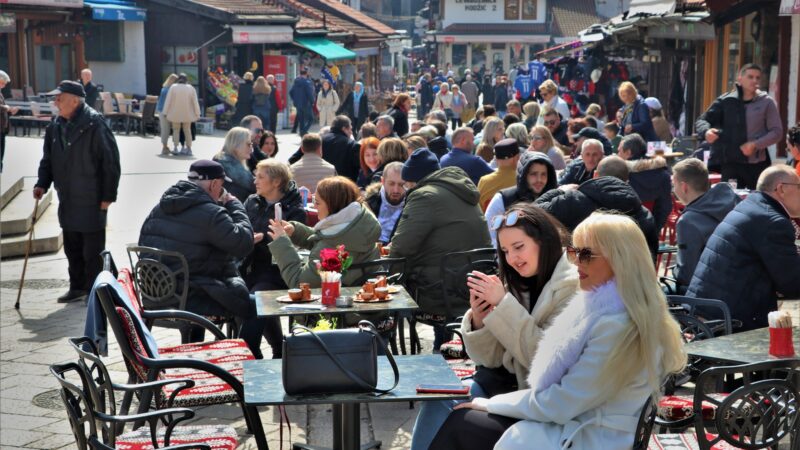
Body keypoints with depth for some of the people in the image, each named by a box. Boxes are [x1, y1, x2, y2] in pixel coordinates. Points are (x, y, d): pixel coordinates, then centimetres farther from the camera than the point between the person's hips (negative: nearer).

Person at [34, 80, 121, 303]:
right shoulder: (56, 126, 7)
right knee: (72, 247, 16)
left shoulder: (95, 125, -16)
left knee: (92, 250, 2)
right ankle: (78, 287, 28)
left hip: (91, 200, -7)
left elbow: (111, 162, -15)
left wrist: (108, 195, -15)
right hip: (67, 200, 7)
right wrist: (42, 184, 1)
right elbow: (48, 159, 16)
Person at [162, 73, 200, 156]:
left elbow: (168, 100, -7)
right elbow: (195, 102, -5)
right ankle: (189, 149, 9)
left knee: (176, 130, 9)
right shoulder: (191, 88, -4)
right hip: (187, 114, 1)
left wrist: (165, 112, -1)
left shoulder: (173, 87, -7)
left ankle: (175, 148, -2)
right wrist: (197, 114, 1)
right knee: (187, 131, 9)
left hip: (175, 113, -1)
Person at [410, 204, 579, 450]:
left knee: (449, 408, -18)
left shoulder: (571, 286, -13)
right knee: (438, 398, -14)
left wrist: (503, 304, -22)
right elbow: (491, 359, 6)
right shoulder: (519, 283, 5)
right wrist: (479, 319, -13)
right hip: (504, 379, 6)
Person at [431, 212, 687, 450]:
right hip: (577, 422, 9)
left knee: (461, 424, -4)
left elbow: (560, 404, -20)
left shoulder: (617, 326, -24)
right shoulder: (601, 304, 6)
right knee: (463, 420, 4)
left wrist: (491, 404, -7)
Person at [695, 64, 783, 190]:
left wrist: (756, 144, -16)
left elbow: (777, 131, 0)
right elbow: (702, 120, 1)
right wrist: (706, 131, -23)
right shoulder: (726, 100, 2)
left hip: (758, 164, 0)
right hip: (730, 163, 0)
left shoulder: (766, 103, 1)